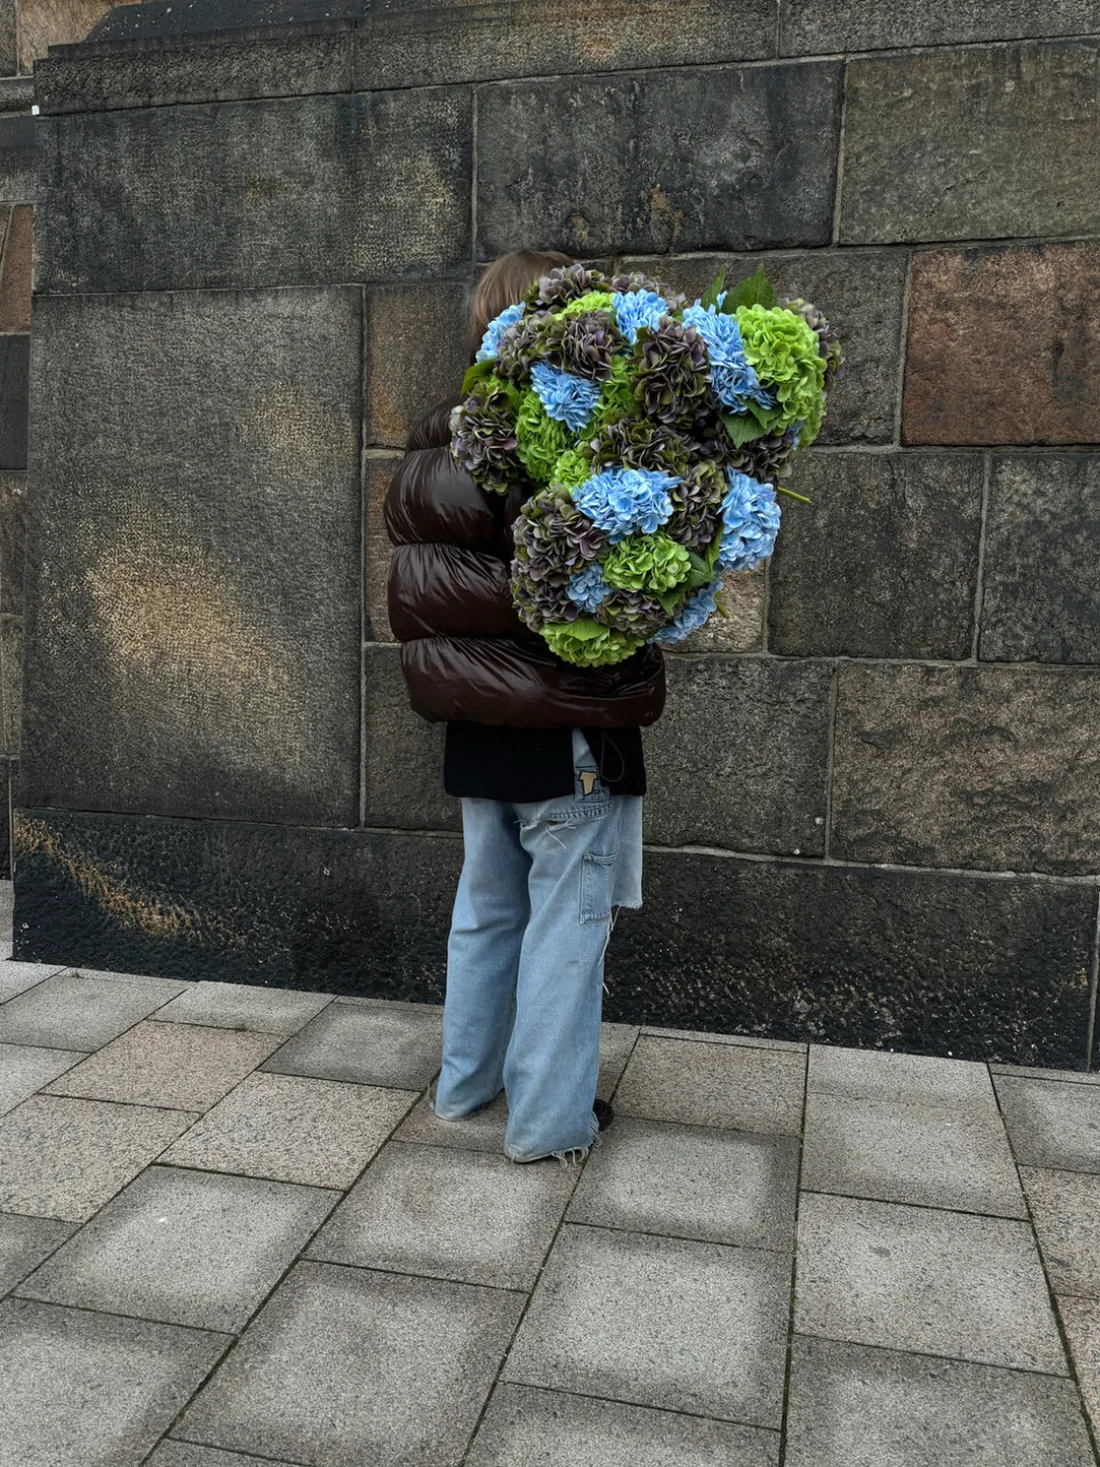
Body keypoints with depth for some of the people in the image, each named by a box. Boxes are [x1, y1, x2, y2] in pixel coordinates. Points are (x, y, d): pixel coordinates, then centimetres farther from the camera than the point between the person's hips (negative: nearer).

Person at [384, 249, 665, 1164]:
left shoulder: (431, 453, 7)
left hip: (473, 734, 7)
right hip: (568, 733, -7)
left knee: (484, 909, 20)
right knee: (566, 923, 6)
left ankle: (466, 1081, 35)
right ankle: (551, 1120, 18)